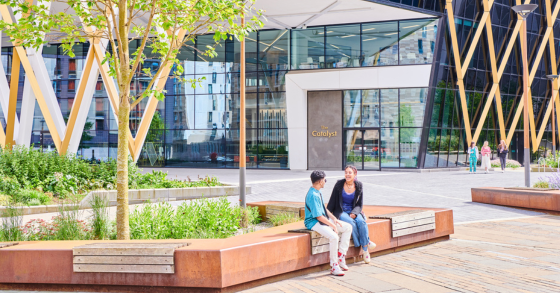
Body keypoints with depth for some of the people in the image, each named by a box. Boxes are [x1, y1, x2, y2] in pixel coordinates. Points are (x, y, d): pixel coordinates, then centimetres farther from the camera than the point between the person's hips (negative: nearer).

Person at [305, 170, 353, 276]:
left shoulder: (318, 192, 9)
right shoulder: (313, 196, -23)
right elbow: (318, 216, -24)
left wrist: (334, 218, 6)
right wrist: (333, 225, -18)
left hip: (324, 219, 11)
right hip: (314, 222, -11)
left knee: (348, 227, 5)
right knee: (334, 237, -33)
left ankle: (341, 256, 5)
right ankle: (334, 266, -17)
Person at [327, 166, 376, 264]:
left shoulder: (359, 186, 2)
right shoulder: (339, 184, -4)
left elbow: (360, 204, 6)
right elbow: (332, 201, 1)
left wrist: (354, 213, -12)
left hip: (353, 211, 2)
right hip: (340, 212, -2)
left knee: (361, 222, -29)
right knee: (351, 223, -31)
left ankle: (365, 249, -24)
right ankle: (366, 243, -19)